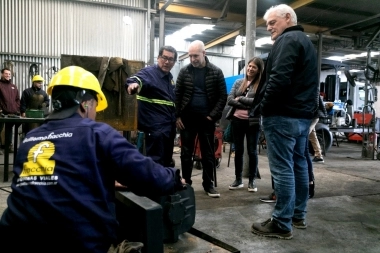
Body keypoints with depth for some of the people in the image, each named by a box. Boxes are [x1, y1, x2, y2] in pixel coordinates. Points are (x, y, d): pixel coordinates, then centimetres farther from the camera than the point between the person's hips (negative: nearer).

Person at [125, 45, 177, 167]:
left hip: (169, 125, 9)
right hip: (156, 126, -9)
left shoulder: (169, 77, 15)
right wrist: (133, 83, -55)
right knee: (156, 161, -6)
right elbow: (137, 79, -34)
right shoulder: (149, 72, -11)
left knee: (167, 160, 18)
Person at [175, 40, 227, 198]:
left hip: (206, 119, -1)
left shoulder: (216, 72, -2)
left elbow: (222, 96, -2)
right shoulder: (184, 72, 2)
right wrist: (177, 116, -4)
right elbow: (177, 95, 4)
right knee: (186, 153, 8)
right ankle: (186, 183, 21)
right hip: (187, 118, 1)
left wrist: (213, 116, -11)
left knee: (208, 153, 7)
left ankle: (208, 184, 19)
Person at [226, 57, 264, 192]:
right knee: (238, 151, 11)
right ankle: (238, 179, 22)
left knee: (252, 151, 5)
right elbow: (229, 100, 0)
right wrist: (248, 106, -12)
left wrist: (240, 99, -9)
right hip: (237, 120, 4)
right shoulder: (238, 82, 9)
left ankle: (252, 180, 18)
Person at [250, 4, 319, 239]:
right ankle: (299, 215, 25)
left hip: (283, 115, -11)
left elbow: (279, 79, -23)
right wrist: (308, 109, 19)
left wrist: (262, 106, -13)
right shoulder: (307, 42, 23)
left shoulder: (287, 40, -10)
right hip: (303, 114, 11)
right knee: (299, 164, 14)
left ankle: (282, 224, 2)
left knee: (282, 169, -6)